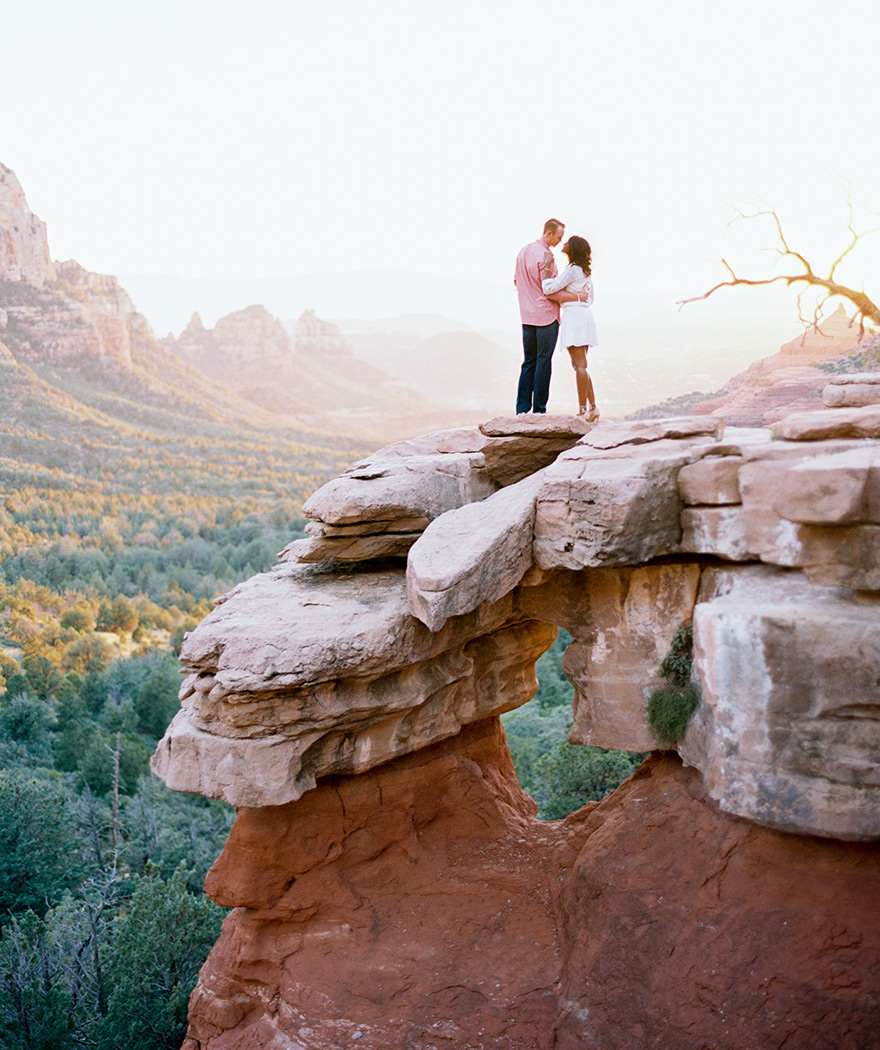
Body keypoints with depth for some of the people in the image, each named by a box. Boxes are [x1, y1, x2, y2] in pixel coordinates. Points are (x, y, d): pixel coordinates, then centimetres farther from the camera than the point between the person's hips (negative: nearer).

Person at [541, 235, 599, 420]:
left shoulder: (573, 270, -13)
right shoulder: (585, 270, 16)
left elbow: (548, 288, -18)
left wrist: (547, 266, -12)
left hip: (574, 316, -10)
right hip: (584, 315, 10)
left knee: (580, 365, -8)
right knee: (580, 365, 13)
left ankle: (583, 410, -6)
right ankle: (592, 407, 14)